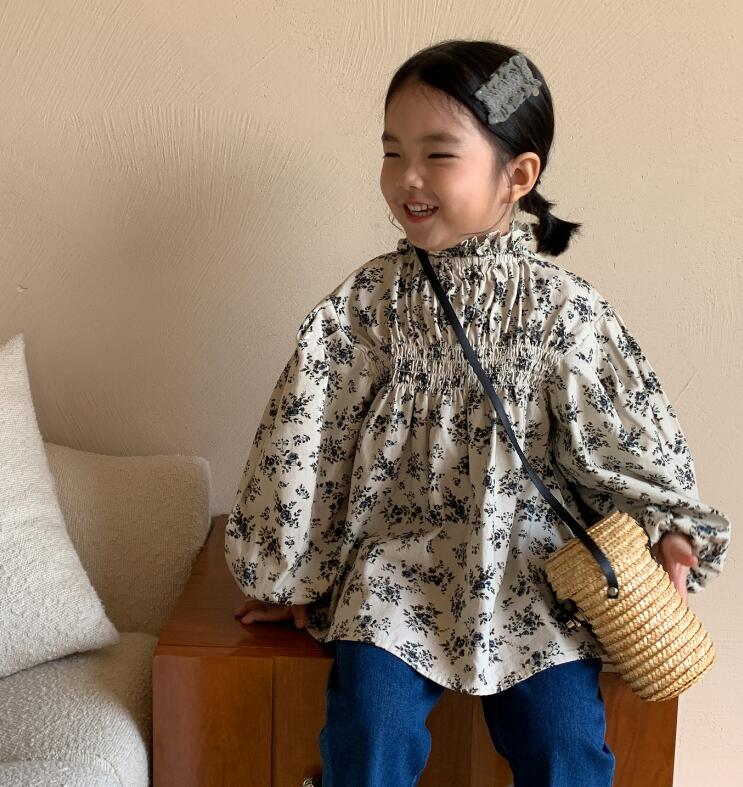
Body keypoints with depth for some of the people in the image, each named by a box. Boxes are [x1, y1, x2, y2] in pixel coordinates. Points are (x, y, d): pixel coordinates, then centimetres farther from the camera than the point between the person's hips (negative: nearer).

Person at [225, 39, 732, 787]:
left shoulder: (560, 308, -6)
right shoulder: (366, 302, -2)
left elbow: (624, 432, 1)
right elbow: (304, 437, 0)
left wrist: (665, 528, -12)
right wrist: (285, 572, 3)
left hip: (530, 569, 0)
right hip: (397, 564, 1)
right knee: (370, 726, -16)